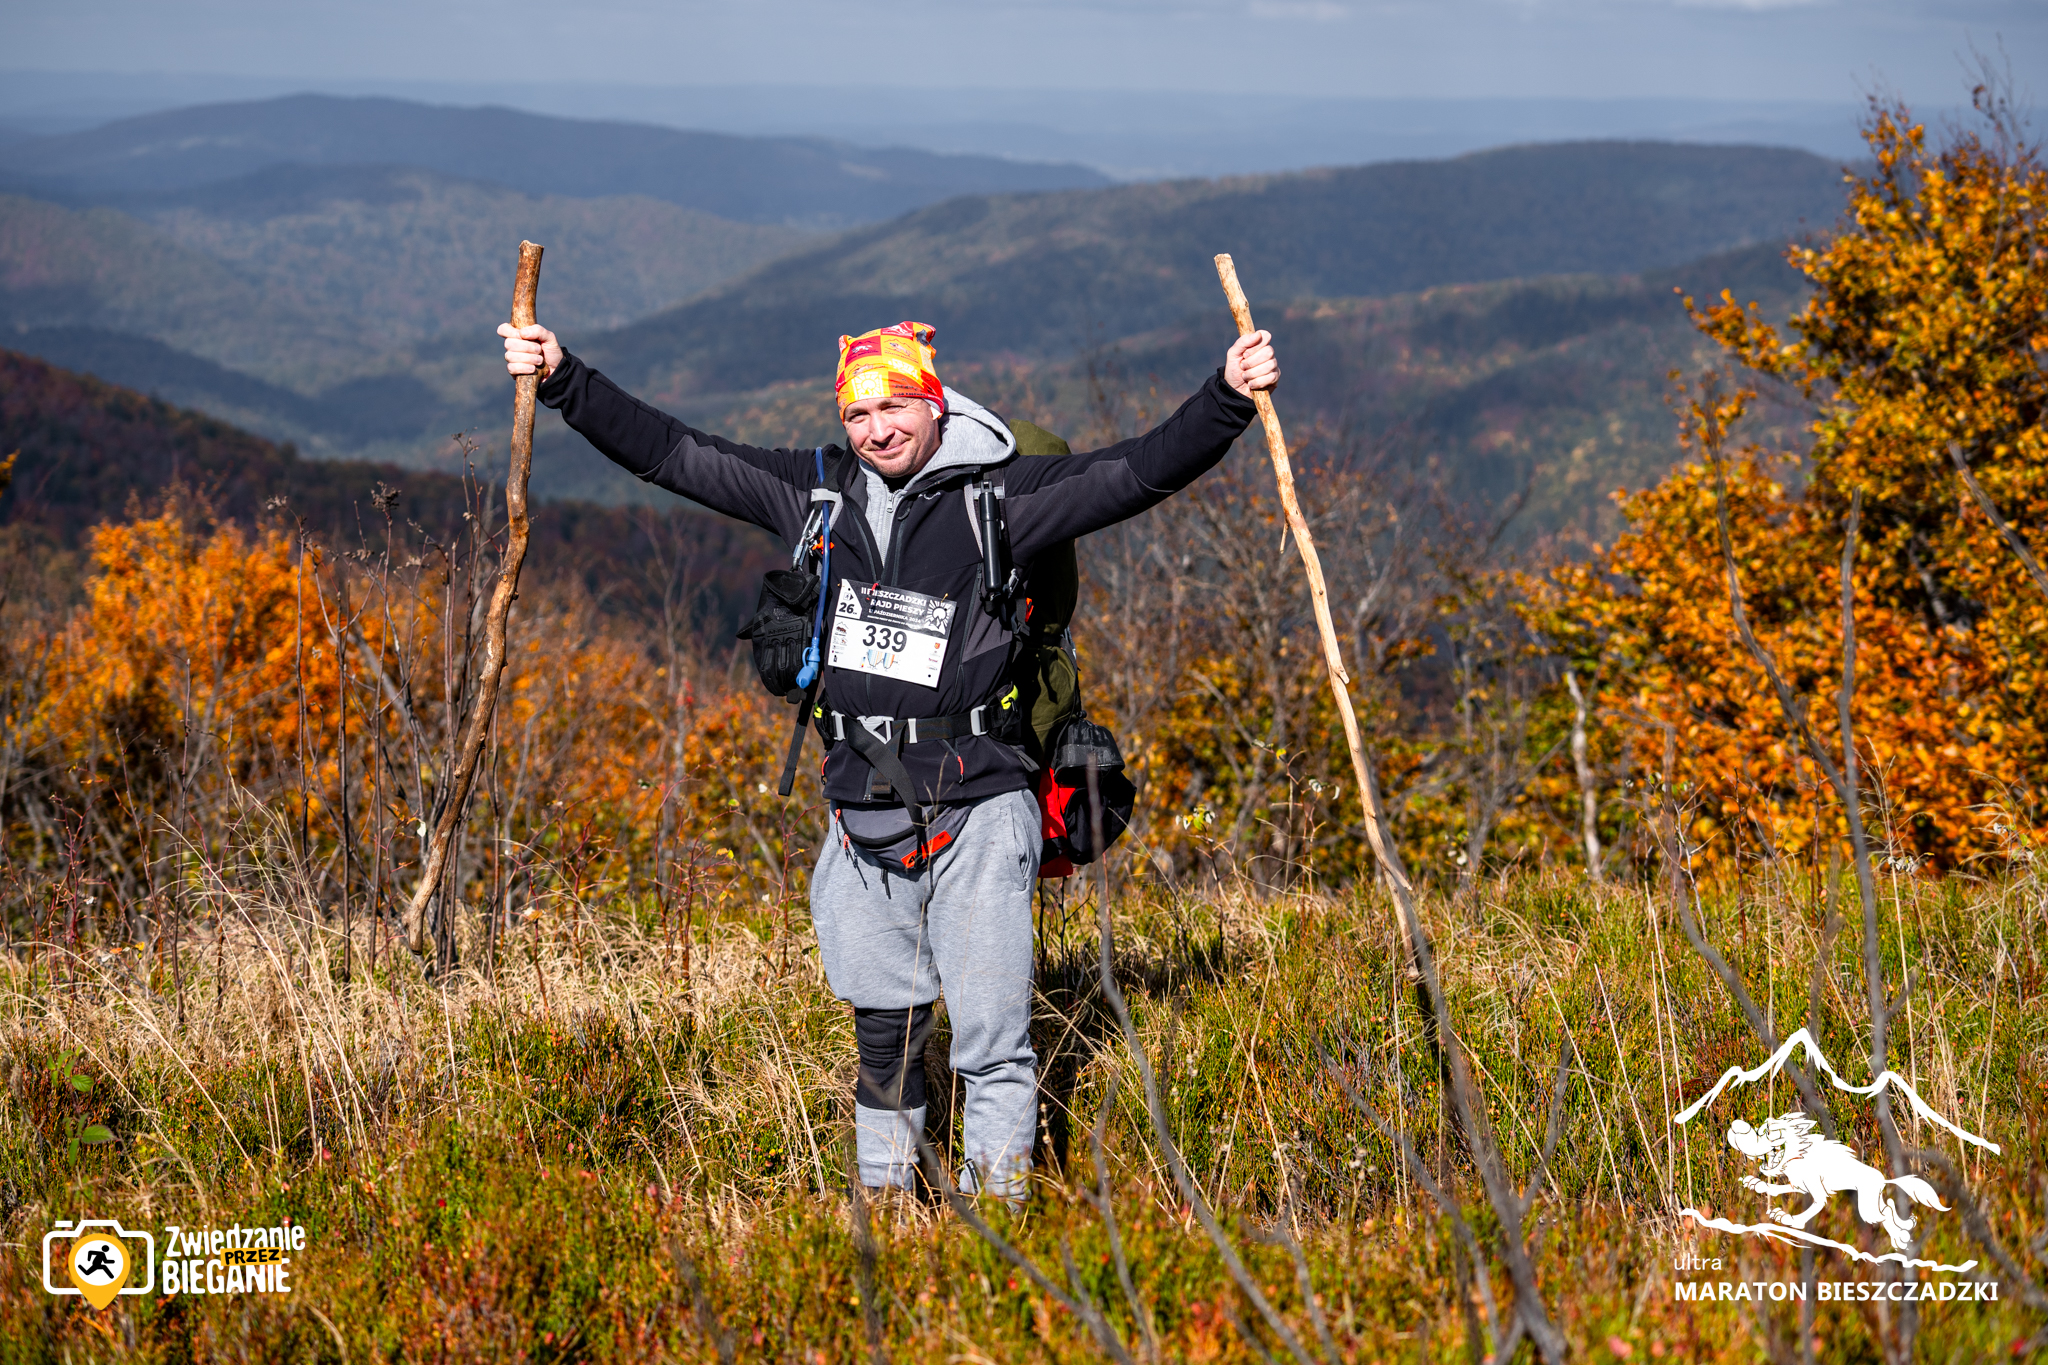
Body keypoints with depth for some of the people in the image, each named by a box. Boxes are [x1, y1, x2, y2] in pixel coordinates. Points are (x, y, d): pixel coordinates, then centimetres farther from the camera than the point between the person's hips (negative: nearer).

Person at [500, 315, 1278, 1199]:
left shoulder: (1000, 496, -2)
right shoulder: (815, 492, 8)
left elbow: (1144, 470, -7)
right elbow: (669, 453, 12)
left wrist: (1228, 397, -21)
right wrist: (562, 381, 8)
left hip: (976, 810, -4)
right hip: (864, 817, 4)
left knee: (991, 1041, -6)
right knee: (883, 1036, 14)